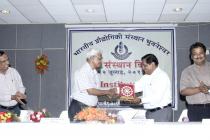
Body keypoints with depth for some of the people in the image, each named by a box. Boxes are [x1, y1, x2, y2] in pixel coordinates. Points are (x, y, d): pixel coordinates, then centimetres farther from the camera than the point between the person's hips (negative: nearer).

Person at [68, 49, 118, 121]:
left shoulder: (94, 72, 11)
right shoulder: (82, 72, -14)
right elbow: (90, 91, -20)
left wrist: (109, 92, -2)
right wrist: (107, 92, -13)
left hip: (91, 108, 7)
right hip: (79, 108, -7)